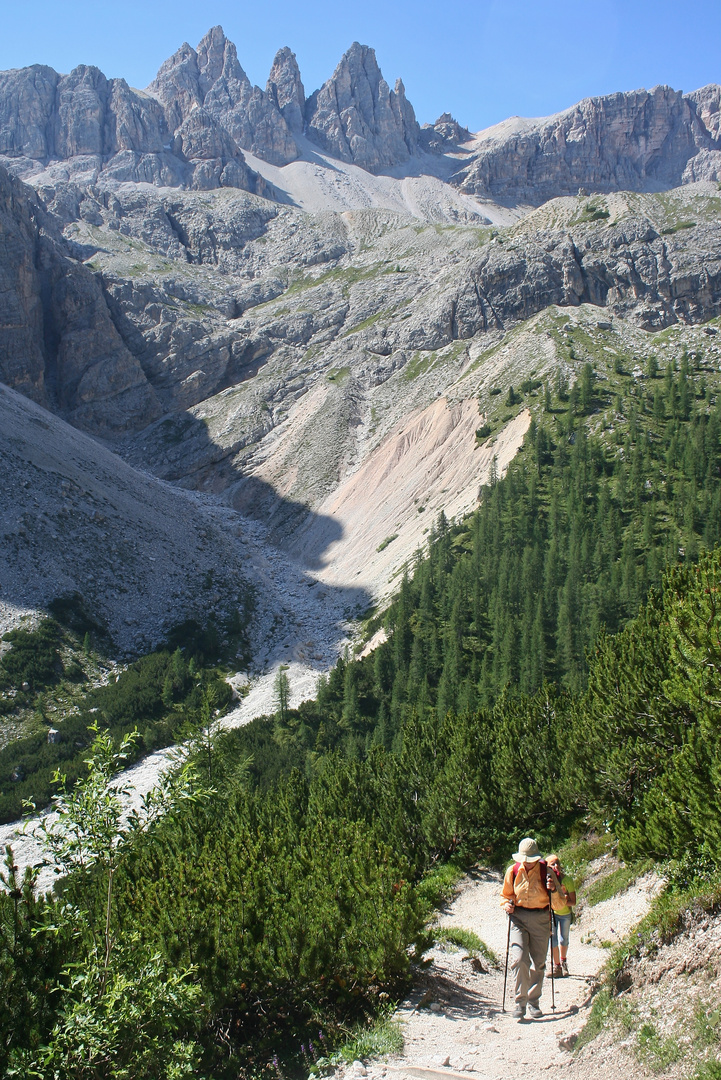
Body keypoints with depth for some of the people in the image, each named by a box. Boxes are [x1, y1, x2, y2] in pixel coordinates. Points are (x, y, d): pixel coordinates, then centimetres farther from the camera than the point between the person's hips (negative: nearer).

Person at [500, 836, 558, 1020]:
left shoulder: (546, 871, 0)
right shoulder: (513, 871, 1)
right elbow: (506, 895, 14)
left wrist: (553, 889, -14)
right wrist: (506, 904, -8)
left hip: (540, 919, 1)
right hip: (518, 918, -1)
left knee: (538, 962, 6)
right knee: (519, 959, -15)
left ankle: (533, 1002, 20)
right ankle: (520, 1001, -6)